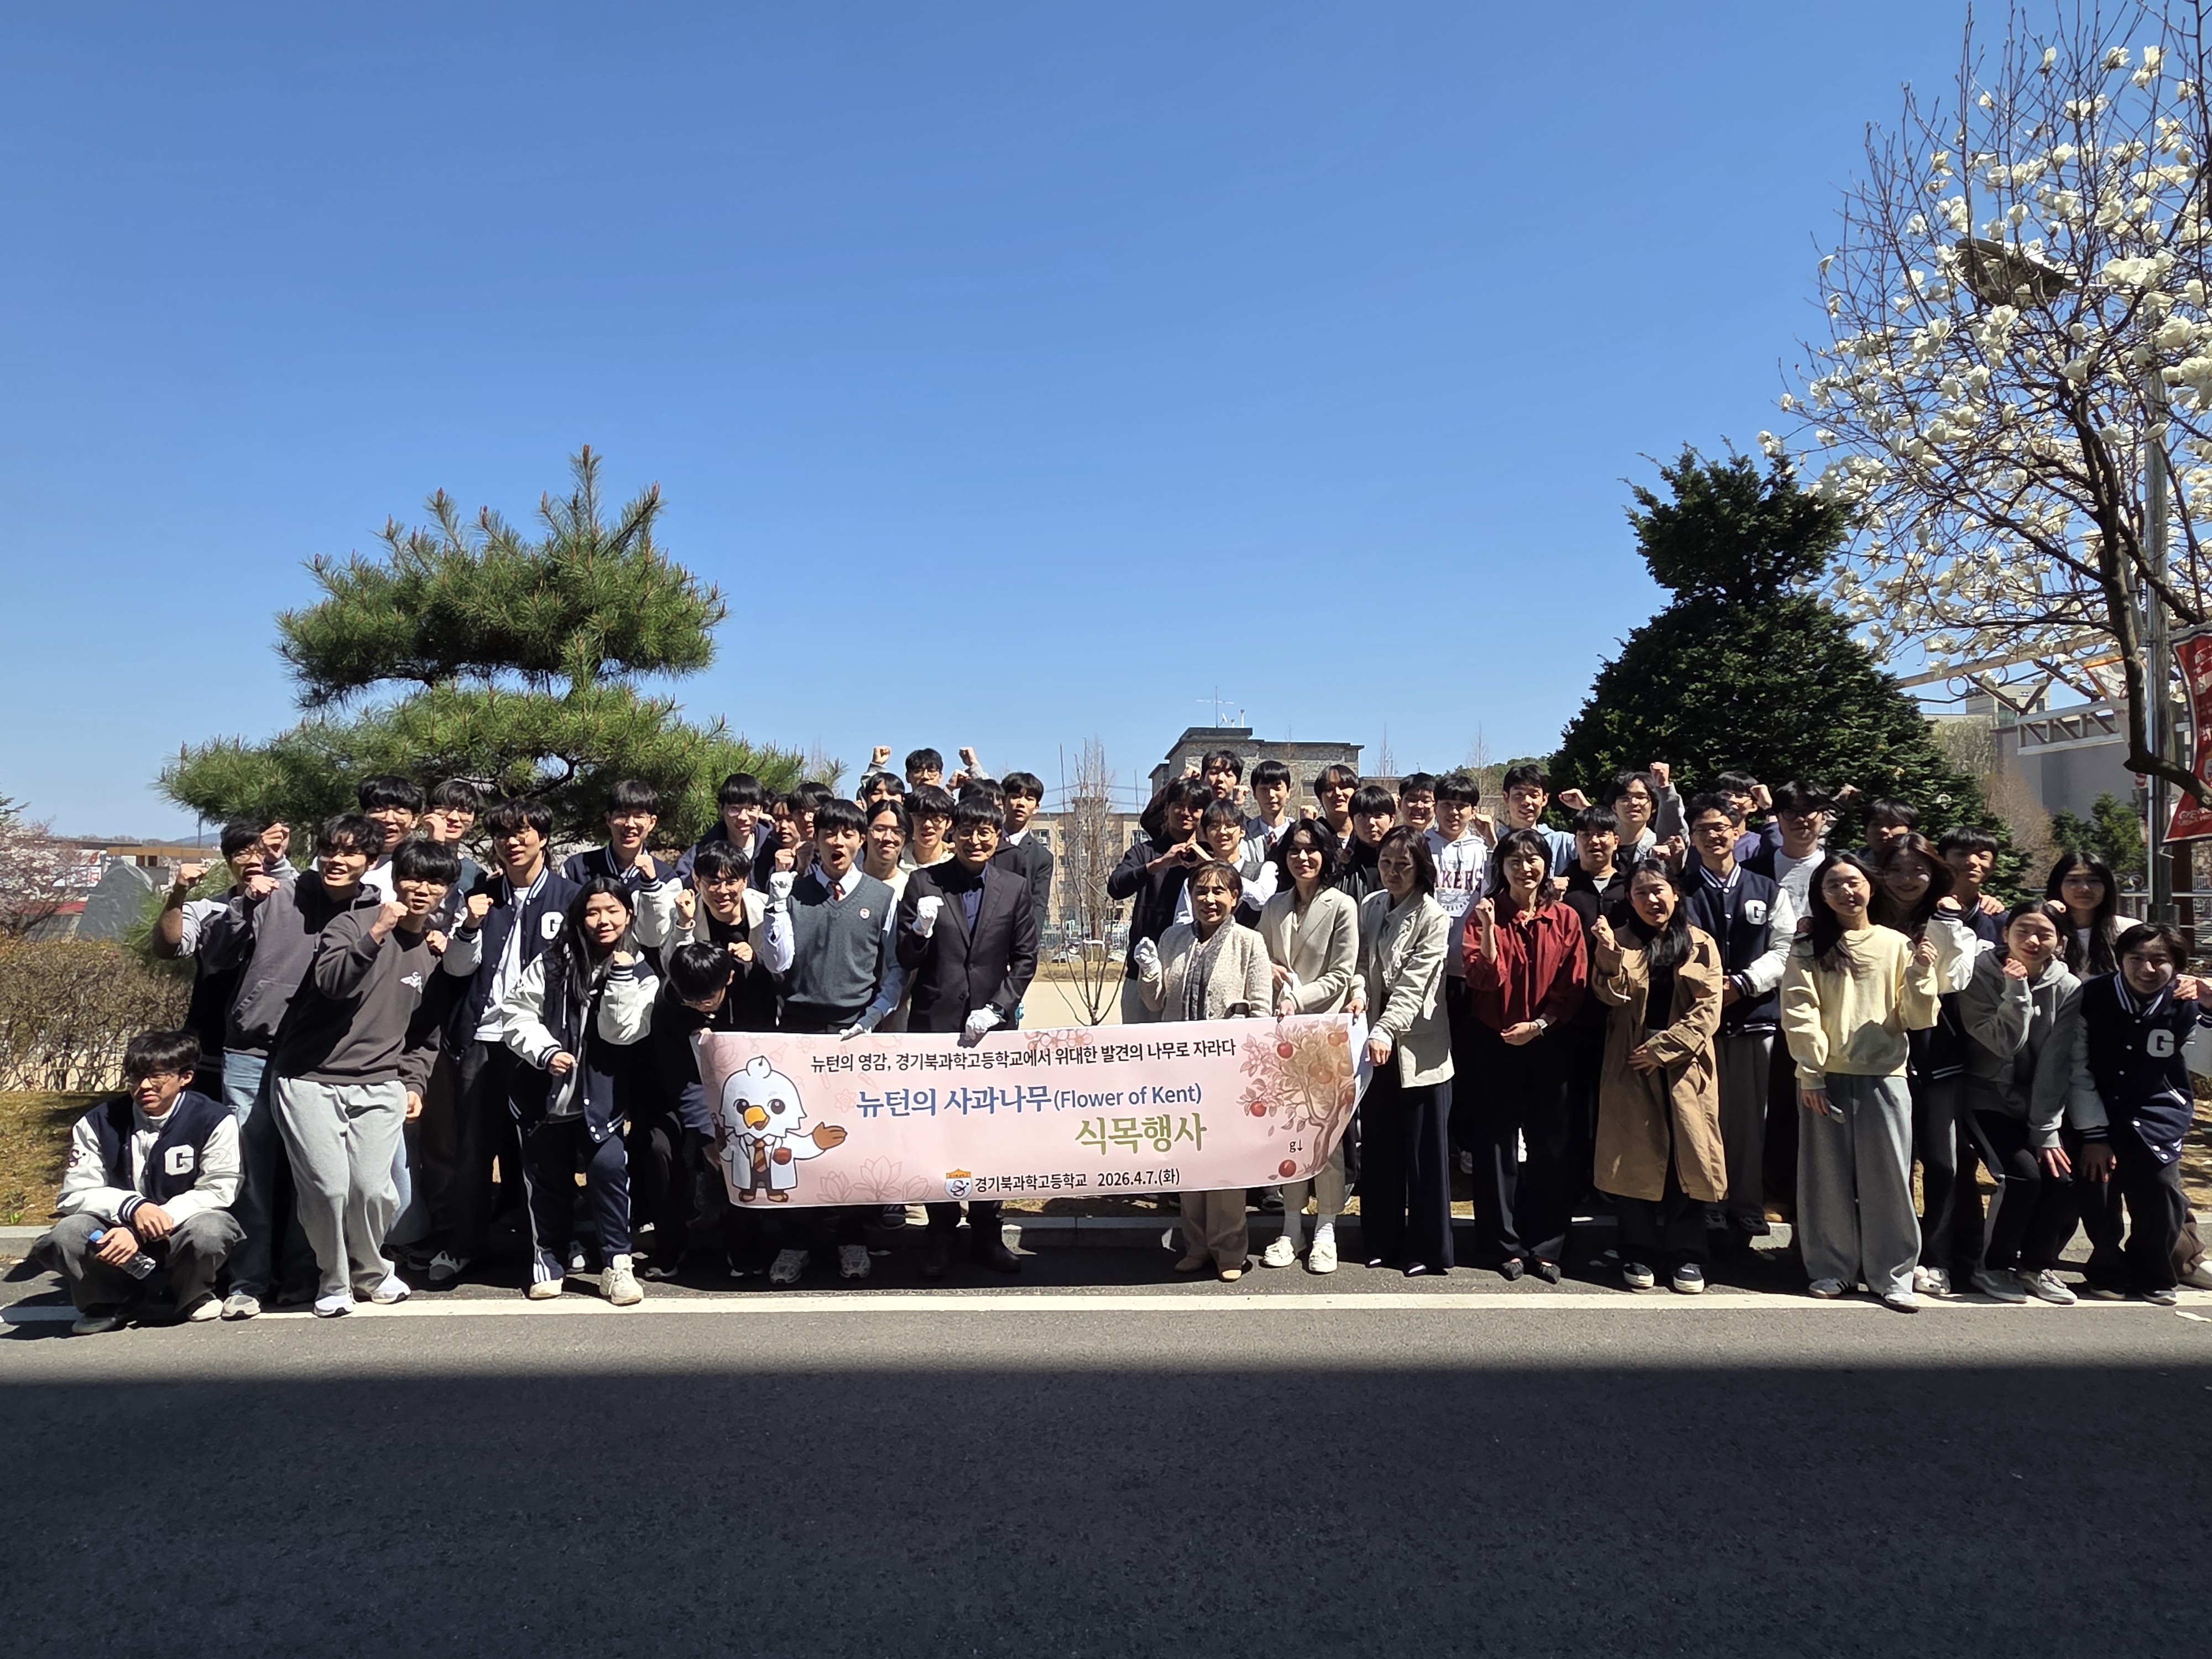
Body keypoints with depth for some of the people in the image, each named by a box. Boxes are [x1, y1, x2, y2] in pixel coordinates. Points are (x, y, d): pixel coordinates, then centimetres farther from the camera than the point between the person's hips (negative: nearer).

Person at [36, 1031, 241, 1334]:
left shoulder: (214, 1120, -14)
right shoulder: (99, 1123, -4)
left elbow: (217, 1191, -15)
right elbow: (75, 1193, -6)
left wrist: (143, 1232, -25)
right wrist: (132, 1207, -27)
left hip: (181, 1230, -2)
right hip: (118, 1229, 3)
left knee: (210, 1233, -37)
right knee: (63, 1238, -27)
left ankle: (193, 1295, 1)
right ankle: (114, 1302, 3)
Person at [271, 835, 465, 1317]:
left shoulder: (440, 952, 10)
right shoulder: (352, 924, -4)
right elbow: (332, 982, -22)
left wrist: (414, 1082, 7)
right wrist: (376, 935, -32)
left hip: (379, 1087, 3)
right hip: (311, 1080, -3)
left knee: (375, 1190, -9)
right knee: (327, 1187, -11)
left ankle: (371, 1269, 21)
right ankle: (334, 1281, 15)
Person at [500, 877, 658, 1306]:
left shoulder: (640, 974, 1)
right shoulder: (551, 963, 2)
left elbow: (620, 1032, -9)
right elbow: (516, 1014, 0)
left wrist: (621, 976, -15)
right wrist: (546, 1051, -14)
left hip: (600, 1097, -1)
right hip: (546, 1094, 2)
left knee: (609, 1168, -15)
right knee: (548, 1180, 10)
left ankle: (616, 1263, -2)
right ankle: (549, 1260, 29)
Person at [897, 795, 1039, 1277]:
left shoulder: (1015, 887, 6)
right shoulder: (924, 884, 2)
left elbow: (1025, 958, 6)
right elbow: (905, 960, 2)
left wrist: (998, 1008, -6)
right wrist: (920, 930, -19)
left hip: (990, 1026, 1)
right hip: (934, 1024, -1)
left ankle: (986, 1233, 18)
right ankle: (941, 1233, 17)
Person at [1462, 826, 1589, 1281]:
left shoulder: (1565, 918, 3)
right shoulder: (1485, 913, -1)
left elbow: (1575, 987, 1)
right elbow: (1485, 979, -13)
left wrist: (1539, 1024, -11)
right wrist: (1488, 929, -25)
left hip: (1548, 1044, 1)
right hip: (1495, 1044, -1)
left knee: (1549, 1145, 6)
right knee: (1498, 1143, 4)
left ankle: (1546, 1246, 17)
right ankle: (1505, 1244, 14)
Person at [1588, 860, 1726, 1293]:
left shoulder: (1701, 945, 5)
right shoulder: (1622, 941, 6)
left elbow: (1707, 1009, -3)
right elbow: (1614, 996, -8)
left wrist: (1662, 1048, -11)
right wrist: (1608, 955, -26)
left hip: (1685, 1067, 0)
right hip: (1631, 1068, 0)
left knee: (1687, 1158, 2)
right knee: (1635, 1158, 2)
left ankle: (1686, 1256, 12)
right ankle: (1638, 1254, 12)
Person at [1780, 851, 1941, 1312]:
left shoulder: (1897, 944, 8)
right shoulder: (1809, 948, 6)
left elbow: (1918, 1018, 6)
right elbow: (1799, 1013, -2)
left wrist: (1920, 974, -11)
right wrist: (1811, 1074, -9)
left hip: (1884, 1075, 0)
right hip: (1827, 1076, 0)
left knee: (1888, 1175, 1)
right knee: (1829, 1175, 5)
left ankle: (1892, 1275, 10)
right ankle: (1832, 1268, 15)